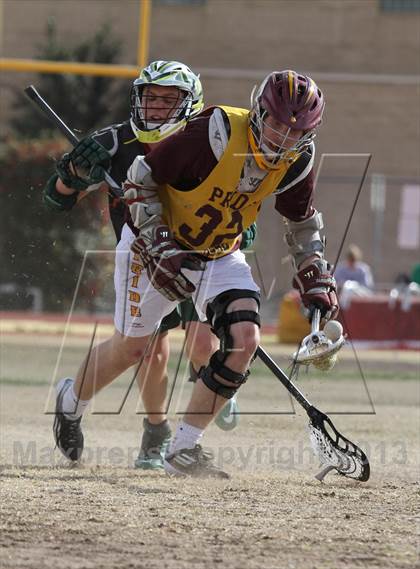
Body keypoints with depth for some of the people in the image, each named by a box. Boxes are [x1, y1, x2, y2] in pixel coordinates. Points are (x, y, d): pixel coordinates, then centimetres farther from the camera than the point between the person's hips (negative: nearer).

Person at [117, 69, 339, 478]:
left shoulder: (297, 162, -11)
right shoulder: (216, 134, -29)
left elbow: (302, 222, 10)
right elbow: (140, 179, -20)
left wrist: (315, 283, 2)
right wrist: (160, 247, -25)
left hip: (221, 256, 4)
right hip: (157, 243, -4)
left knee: (244, 338, -16)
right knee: (134, 346, 0)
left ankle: (184, 449, -6)